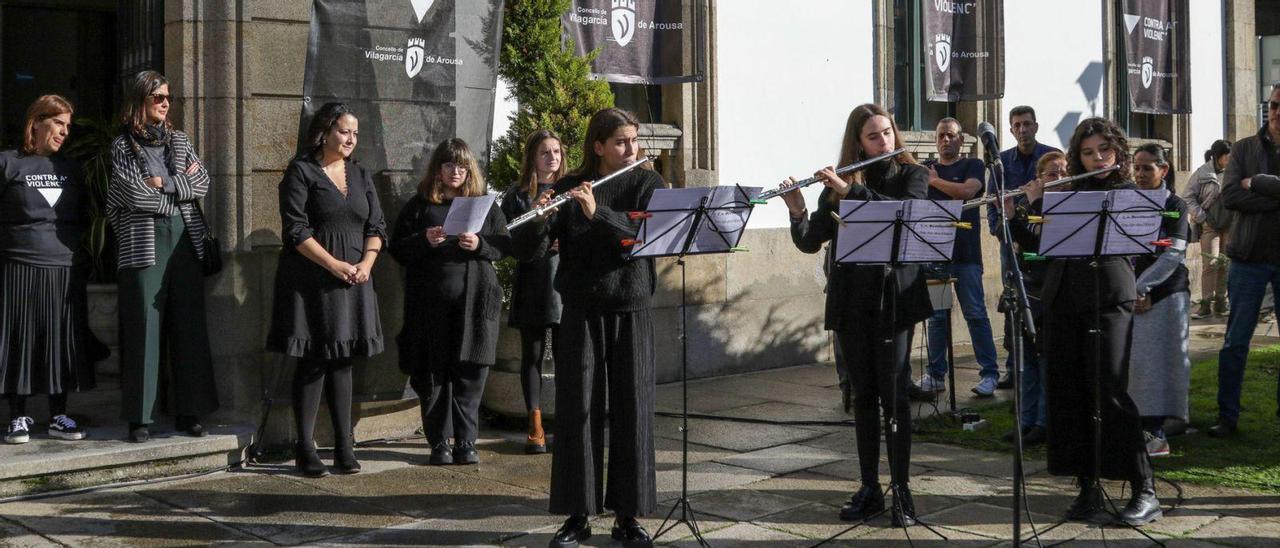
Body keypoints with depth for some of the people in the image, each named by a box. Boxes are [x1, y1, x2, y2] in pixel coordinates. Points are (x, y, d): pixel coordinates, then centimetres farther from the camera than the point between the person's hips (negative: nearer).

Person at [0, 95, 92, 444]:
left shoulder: (70, 169, 15)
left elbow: (83, 218, 20)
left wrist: (82, 250, 9)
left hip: (65, 271, 4)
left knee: (62, 342, 5)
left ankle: (58, 416, 13)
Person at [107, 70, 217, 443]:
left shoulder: (180, 141, 17)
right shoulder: (122, 145, 6)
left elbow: (203, 184, 5)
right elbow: (133, 192, -9)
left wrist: (163, 183, -7)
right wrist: (184, 185, -2)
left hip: (185, 242, 4)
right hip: (143, 243, -4)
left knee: (189, 327, 3)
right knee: (144, 328, -5)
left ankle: (189, 412, 8)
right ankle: (139, 418, -1)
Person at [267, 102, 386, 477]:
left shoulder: (361, 176, 14)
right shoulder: (301, 172, -4)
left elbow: (376, 226, 12)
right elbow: (295, 229, -11)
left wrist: (366, 263, -6)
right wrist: (334, 264, -16)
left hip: (353, 280, 5)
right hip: (311, 280, -5)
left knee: (341, 361, 7)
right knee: (313, 361, -4)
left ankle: (344, 446, 10)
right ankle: (305, 448, 3)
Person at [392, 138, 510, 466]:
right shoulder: (420, 204, 10)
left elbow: (505, 244, 9)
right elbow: (397, 249, 6)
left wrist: (480, 244, -10)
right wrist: (425, 241, -12)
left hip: (475, 300, 0)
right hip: (431, 301, 0)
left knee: (471, 372, -1)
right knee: (433, 374, 1)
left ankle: (466, 442, 6)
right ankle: (439, 442, 10)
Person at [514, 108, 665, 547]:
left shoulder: (648, 184, 2)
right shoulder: (568, 189, 1)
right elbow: (528, 251, -4)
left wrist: (599, 213, -25)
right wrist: (537, 218, -25)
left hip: (632, 311, 0)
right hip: (580, 312, 0)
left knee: (632, 411, 2)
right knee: (578, 410, 0)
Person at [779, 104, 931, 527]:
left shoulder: (911, 175, 3)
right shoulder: (837, 185, 8)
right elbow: (810, 242, 3)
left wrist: (850, 190, -23)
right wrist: (797, 212, -16)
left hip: (894, 297, -3)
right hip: (851, 299, 3)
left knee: (894, 393, -6)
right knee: (863, 395, 8)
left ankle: (901, 489, 2)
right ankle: (869, 488, 16)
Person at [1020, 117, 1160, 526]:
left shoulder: (1130, 193, 3)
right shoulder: (1069, 192, 15)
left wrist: (1045, 203, -15)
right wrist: (1031, 204, -1)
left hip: (1108, 299, -5)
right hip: (1062, 298, 5)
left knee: (1110, 392, -11)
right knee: (1065, 393, 2)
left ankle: (1145, 492, -5)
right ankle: (1087, 487, 10)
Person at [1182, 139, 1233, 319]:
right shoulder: (1202, 173, -3)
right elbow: (1188, 197, -1)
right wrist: (1201, 217, -7)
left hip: (1231, 225, 3)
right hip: (1210, 225, -3)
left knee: (1226, 264, 7)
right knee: (1210, 263, -8)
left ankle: (1221, 302, 16)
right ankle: (1206, 304, -2)